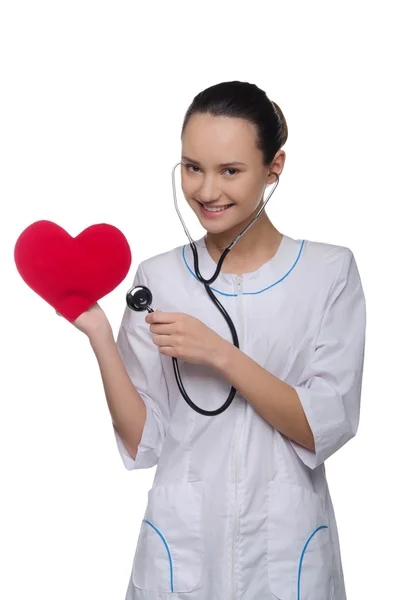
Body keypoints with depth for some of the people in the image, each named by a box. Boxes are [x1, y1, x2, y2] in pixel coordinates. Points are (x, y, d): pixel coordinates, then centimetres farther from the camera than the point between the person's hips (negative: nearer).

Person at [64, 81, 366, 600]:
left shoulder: (330, 271, -6)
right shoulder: (157, 278, -2)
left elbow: (326, 429, -12)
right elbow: (143, 445, -4)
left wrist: (219, 354, -20)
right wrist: (98, 335, -15)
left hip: (287, 544, -1)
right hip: (179, 543, 1)